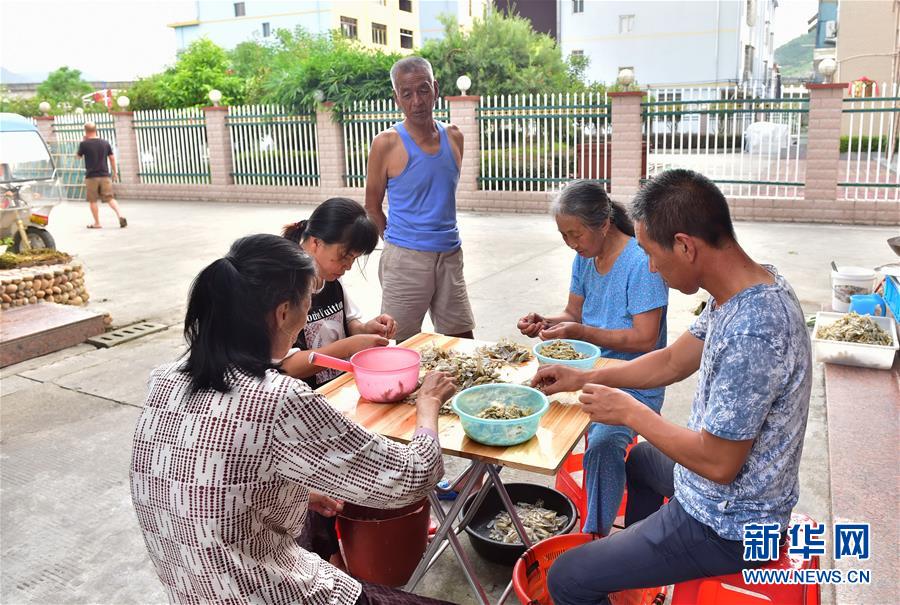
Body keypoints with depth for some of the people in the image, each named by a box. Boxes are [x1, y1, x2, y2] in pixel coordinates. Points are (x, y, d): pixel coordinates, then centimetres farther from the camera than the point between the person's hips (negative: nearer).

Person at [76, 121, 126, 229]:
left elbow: (78, 155, 10)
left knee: (93, 201, 7)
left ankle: (97, 223, 11)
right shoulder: (105, 143, 3)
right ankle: (120, 216, -16)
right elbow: (112, 157, 7)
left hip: (91, 176, -3)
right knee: (110, 198, 4)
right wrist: (114, 171, 16)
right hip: (105, 175, 3)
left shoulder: (84, 144, -7)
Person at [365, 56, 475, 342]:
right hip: (406, 259, -4)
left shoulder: (453, 136, 6)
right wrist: (402, 243, 5)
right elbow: (372, 207, 0)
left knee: (463, 341, 12)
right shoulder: (387, 143, -8)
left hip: (450, 254, 5)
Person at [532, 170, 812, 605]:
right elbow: (673, 362, 6)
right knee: (641, 459, 36)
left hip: (724, 527, -10)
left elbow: (718, 464, -30)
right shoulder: (749, 286, -5)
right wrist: (584, 379, 4)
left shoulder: (750, 333, -36)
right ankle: (634, 566, 55)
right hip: (741, 494, 10)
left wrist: (631, 412, -17)